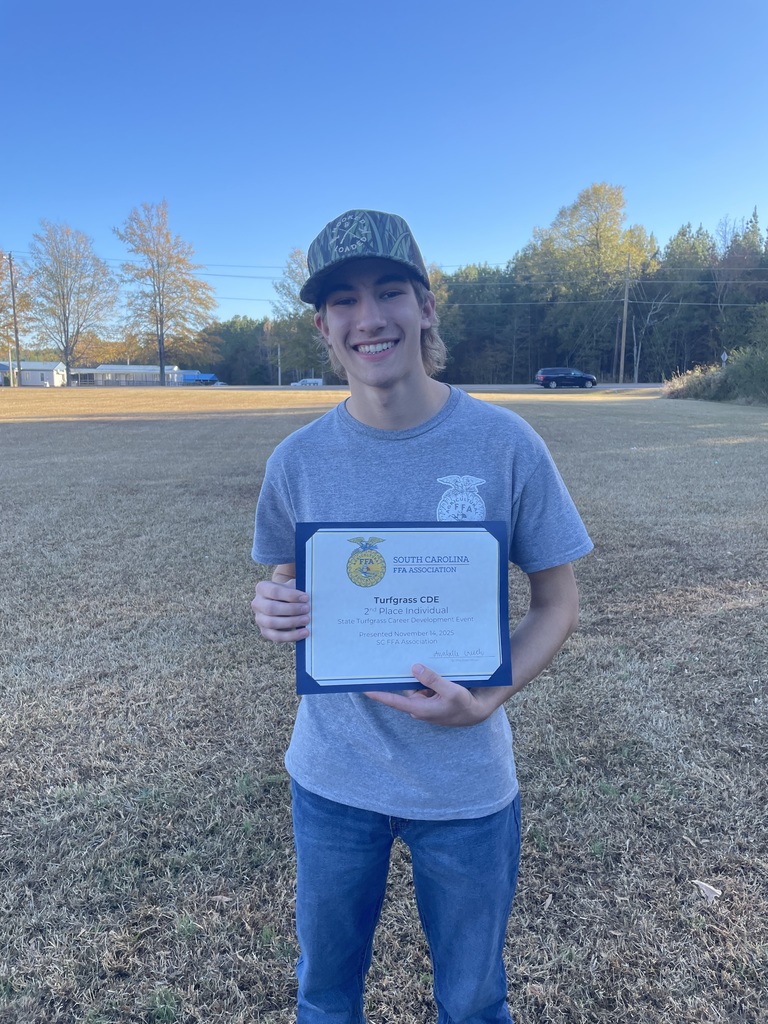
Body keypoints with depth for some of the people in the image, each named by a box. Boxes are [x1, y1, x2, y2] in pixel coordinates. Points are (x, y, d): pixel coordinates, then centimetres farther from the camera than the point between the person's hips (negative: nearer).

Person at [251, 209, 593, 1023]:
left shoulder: (504, 444, -13)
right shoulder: (298, 459, -7)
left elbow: (556, 601, -5)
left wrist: (487, 700, -21)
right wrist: (272, 611, -16)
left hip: (465, 780, -1)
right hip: (331, 775, 2)